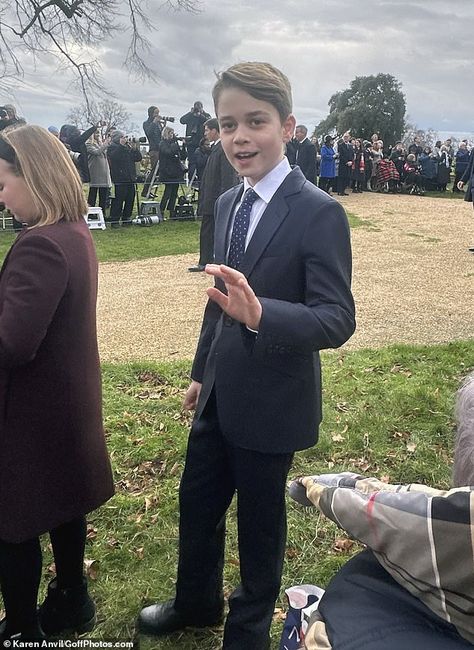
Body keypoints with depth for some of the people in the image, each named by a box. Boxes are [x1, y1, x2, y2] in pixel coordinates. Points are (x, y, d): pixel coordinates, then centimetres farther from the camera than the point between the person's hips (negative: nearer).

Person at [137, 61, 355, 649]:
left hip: (271, 404, -6)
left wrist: (260, 313, -42)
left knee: (259, 523, 15)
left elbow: (338, 319, -25)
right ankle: (196, 602, 50)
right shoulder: (227, 204, 3)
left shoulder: (319, 212, -20)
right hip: (219, 396, 7)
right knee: (196, 506, 22)